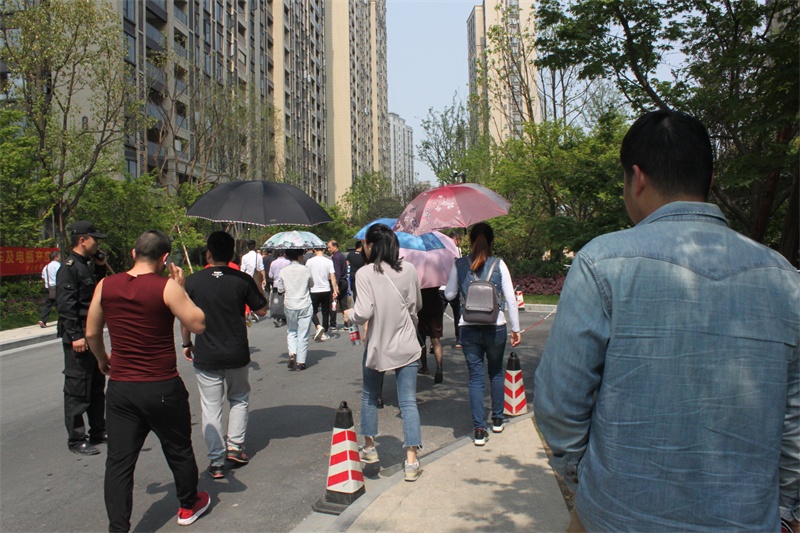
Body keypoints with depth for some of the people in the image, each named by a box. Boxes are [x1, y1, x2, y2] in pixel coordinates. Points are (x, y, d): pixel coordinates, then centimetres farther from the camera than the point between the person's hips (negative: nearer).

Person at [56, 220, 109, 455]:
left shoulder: (86, 266, 13)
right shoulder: (68, 268, -15)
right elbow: (66, 305, -21)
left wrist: (101, 267, 8)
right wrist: (75, 336, -24)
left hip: (92, 336, 10)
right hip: (78, 338, -10)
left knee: (97, 386, 17)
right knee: (77, 390, -1)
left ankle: (98, 432, 28)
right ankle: (76, 440, 8)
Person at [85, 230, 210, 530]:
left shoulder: (105, 286, 0)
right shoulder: (166, 287, -15)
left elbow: (91, 333, 9)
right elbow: (198, 324, -11)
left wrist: (102, 359, 27)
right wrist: (181, 288, -2)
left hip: (120, 388, 3)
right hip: (162, 389, -3)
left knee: (119, 461, 9)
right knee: (179, 451, 18)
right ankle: (189, 506, 38)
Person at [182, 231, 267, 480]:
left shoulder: (193, 281, -6)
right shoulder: (243, 280, -8)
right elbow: (261, 310, 0)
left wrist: (187, 344, 15)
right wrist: (257, 287, 15)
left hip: (205, 357, 0)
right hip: (237, 354, 1)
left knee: (211, 407, 7)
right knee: (239, 398, 22)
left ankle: (216, 462, 11)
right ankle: (235, 446, 18)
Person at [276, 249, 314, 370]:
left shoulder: (283, 271, -5)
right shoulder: (306, 270, -7)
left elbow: (280, 289, 3)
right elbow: (311, 284, 7)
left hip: (289, 306, 1)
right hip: (304, 305, -1)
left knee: (291, 332, 18)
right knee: (302, 335, 5)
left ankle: (292, 354, -2)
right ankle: (300, 362, 9)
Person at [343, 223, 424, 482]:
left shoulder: (365, 273, -13)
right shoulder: (409, 269, -2)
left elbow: (364, 312, -19)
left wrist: (349, 315, 1)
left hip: (378, 346, -2)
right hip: (407, 346, 2)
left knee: (369, 397, 20)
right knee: (408, 402, 5)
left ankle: (369, 447, 31)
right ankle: (411, 461, 4)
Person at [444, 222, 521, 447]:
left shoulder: (459, 265, -2)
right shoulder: (498, 264, -4)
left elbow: (449, 295, 5)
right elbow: (510, 299, -5)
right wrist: (516, 329, 2)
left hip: (468, 329, 0)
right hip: (495, 327, 0)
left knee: (475, 377, 7)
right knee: (496, 372, 20)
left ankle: (479, 429, 4)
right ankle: (497, 419, 31)